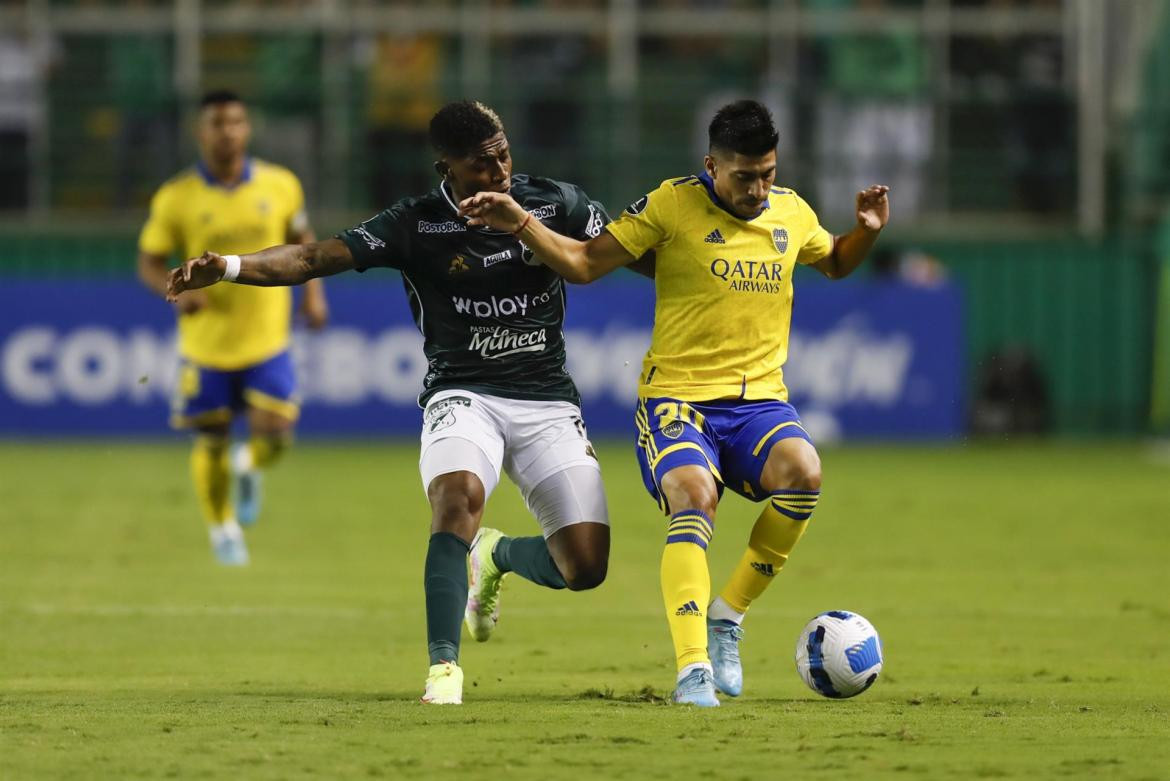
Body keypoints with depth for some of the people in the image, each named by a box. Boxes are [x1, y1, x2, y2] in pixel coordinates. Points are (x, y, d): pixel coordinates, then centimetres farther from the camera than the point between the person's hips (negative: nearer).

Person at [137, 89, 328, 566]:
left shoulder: (280, 185, -3)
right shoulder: (176, 199, -9)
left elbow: (302, 238, 13)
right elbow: (149, 262, -2)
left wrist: (313, 292, 1)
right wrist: (177, 292, -22)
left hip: (266, 337, 1)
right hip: (206, 342, -1)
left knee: (275, 434, -11)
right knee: (212, 442, 7)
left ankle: (249, 467, 27)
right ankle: (222, 529, 33)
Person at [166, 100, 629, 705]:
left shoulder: (557, 204, -1)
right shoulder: (417, 225, -6)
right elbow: (316, 258, -15)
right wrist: (228, 267, -28)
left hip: (548, 404, 2)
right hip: (463, 397, -2)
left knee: (584, 565, -9)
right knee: (458, 497, -35)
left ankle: (498, 555, 25)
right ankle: (443, 666, -29)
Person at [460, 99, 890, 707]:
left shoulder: (791, 213, 9)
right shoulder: (673, 205, -3)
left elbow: (834, 264, 31)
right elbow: (583, 264, 2)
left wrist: (866, 231, 10)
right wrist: (520, 224, -11)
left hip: (759, 400, 3)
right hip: (677, 398, -3)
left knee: (802, 473, -28)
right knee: (695, 498, -32)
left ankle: (727, 617, -9)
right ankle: (694, 668, -35)